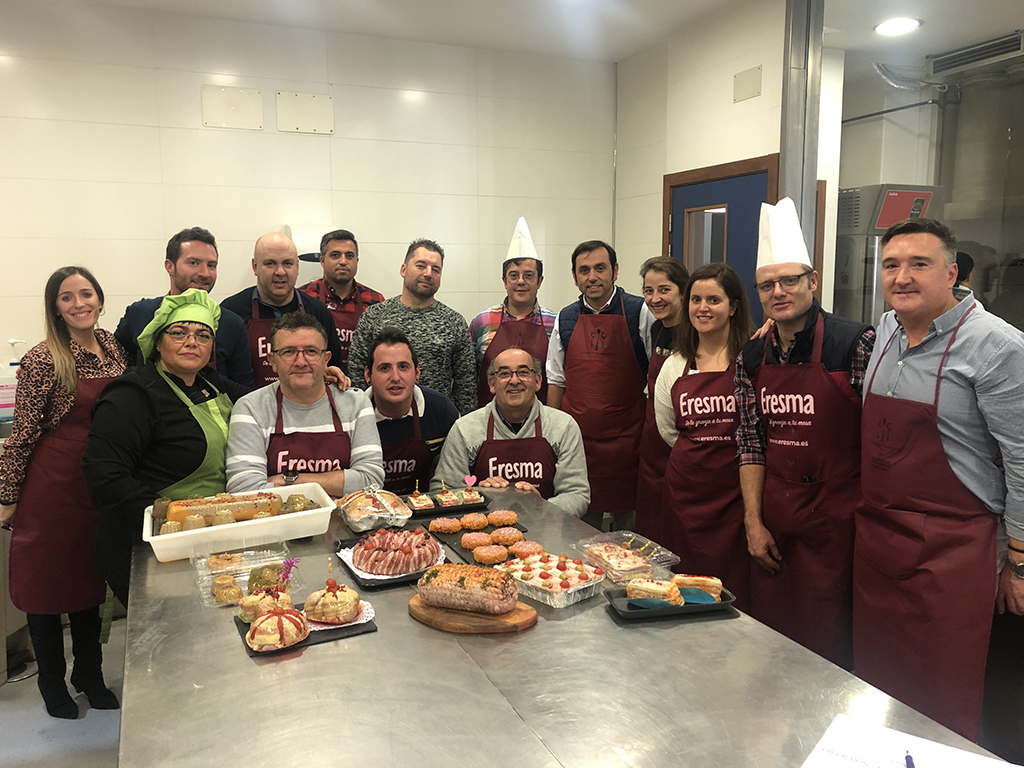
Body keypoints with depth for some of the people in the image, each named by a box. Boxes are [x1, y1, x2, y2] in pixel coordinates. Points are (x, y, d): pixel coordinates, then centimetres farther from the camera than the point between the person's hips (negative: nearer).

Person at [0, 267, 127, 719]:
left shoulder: (114, 348, 3)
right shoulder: (43, 360, -14)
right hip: (53, 486, -5)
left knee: (90, 581, 18)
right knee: (46, 582, 11)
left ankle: (90, 677, 36)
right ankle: (52, 685, 31)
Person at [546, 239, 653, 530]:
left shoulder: (640, 313, -2)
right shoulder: (566, 318, 7)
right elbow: (556, 380, 12)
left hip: (626, 439, -2)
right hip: (577, 438, 3)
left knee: (628, 518, 7)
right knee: (582, 521, 11)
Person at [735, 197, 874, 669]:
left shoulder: (857, 344, -11)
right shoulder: (751, 358, 4)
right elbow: (751, 443, 9)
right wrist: (753, 522, 4)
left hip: (835, 522, -4)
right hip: (772, 520, 5)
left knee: (825, 648, 5)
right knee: (770, 640, 15)